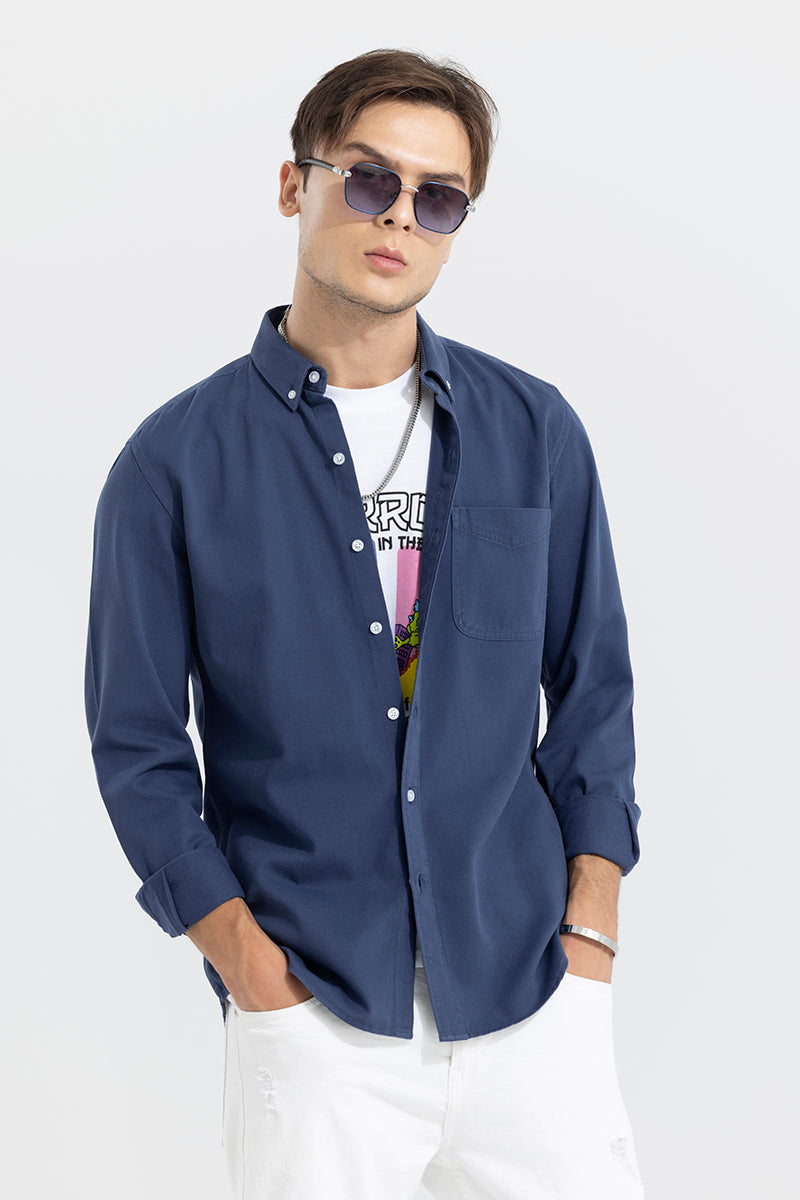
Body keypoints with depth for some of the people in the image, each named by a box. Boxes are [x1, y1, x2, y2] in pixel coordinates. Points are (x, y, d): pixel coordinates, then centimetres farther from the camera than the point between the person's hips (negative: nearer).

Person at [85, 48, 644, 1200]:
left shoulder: (534, 431, 5)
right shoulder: (177, 461, -2)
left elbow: (593, 682, 10)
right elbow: (140, 743, 0)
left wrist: (588, 928, 1)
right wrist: (251, 967, -7)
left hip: (532, 996, 2)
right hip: (315, 1015, -2)